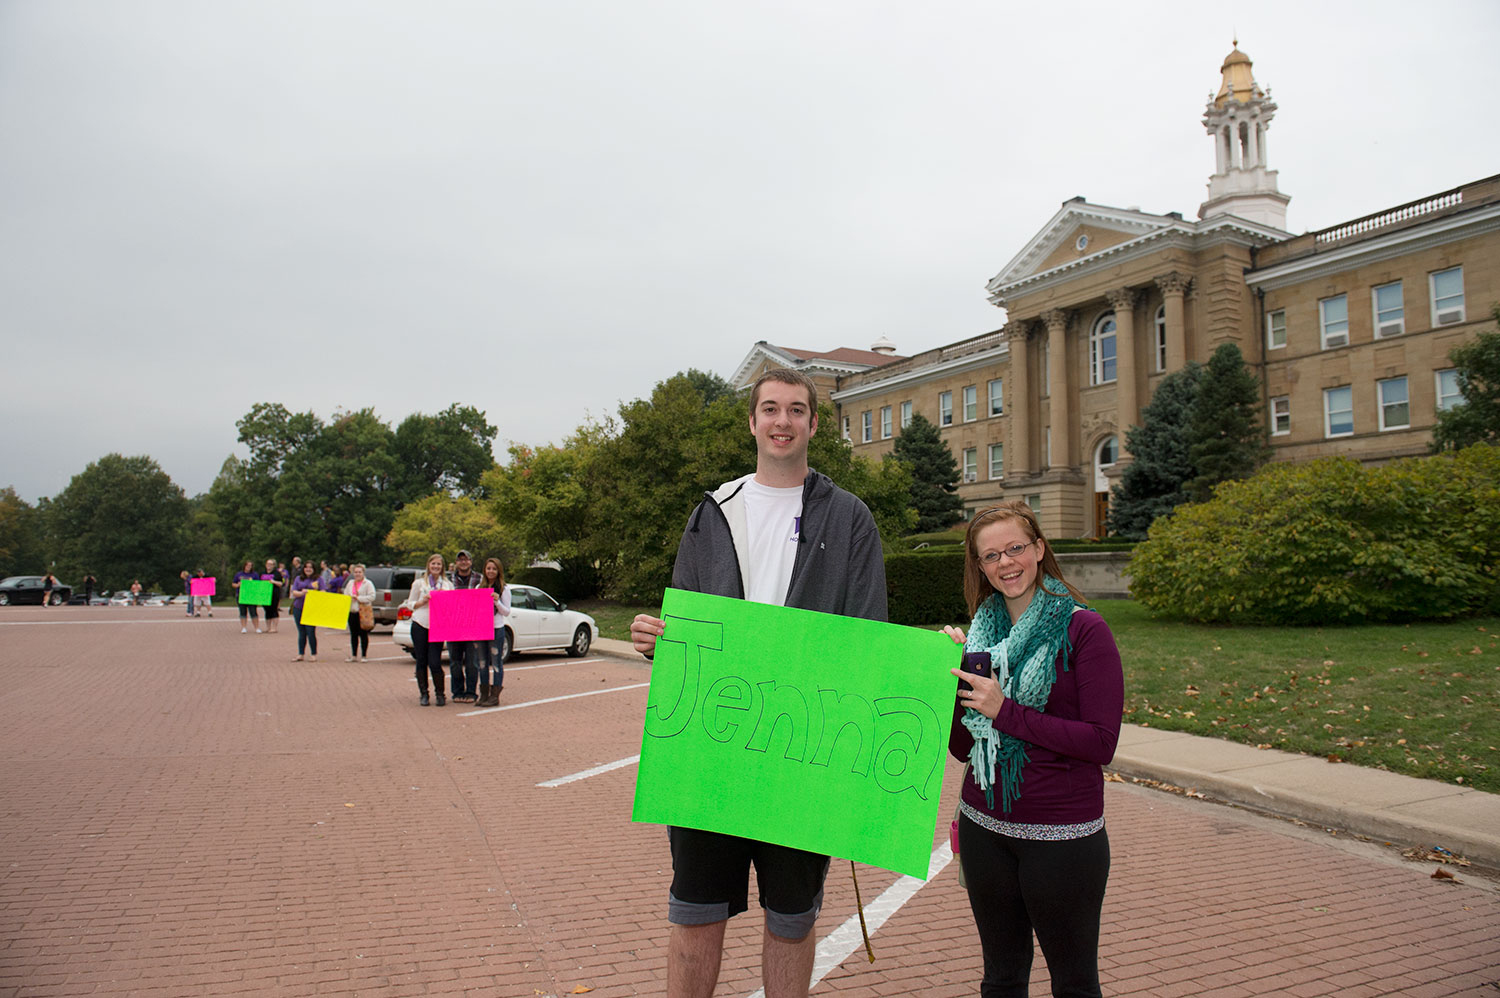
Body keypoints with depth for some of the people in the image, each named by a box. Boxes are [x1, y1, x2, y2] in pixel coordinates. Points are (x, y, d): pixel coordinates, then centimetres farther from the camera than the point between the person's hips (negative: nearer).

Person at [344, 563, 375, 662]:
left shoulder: (368, 583, -2)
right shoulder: (350, 583, 17)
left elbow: (372, 597, -11)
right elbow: (345, 595, 18)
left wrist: (358, 598, -15)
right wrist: (349, 598, -5)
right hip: (351, 611, 5)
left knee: (363, 634, -1)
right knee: (353, 634, 9)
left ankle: (364, 655, 5)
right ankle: (353, 655, 16)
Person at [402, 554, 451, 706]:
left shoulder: (448, 585, 12)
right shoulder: (419, 583, 9)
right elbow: (410, 604, 9)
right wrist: (422, 602, -9)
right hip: (420, 625, 0)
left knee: (435, 662, -7)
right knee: (421, 661, 4)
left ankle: (440, 694, 8)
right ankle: (423, 694, 16)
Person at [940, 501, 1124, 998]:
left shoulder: (1084, 630, -9)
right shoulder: (981, 634, 5)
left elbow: (1102, 742, -16)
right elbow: (963, 748, 5)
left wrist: (1006, 711, -20)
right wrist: (952, 680, -10)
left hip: (1062, 835, -5)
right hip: (984, 827, 5)